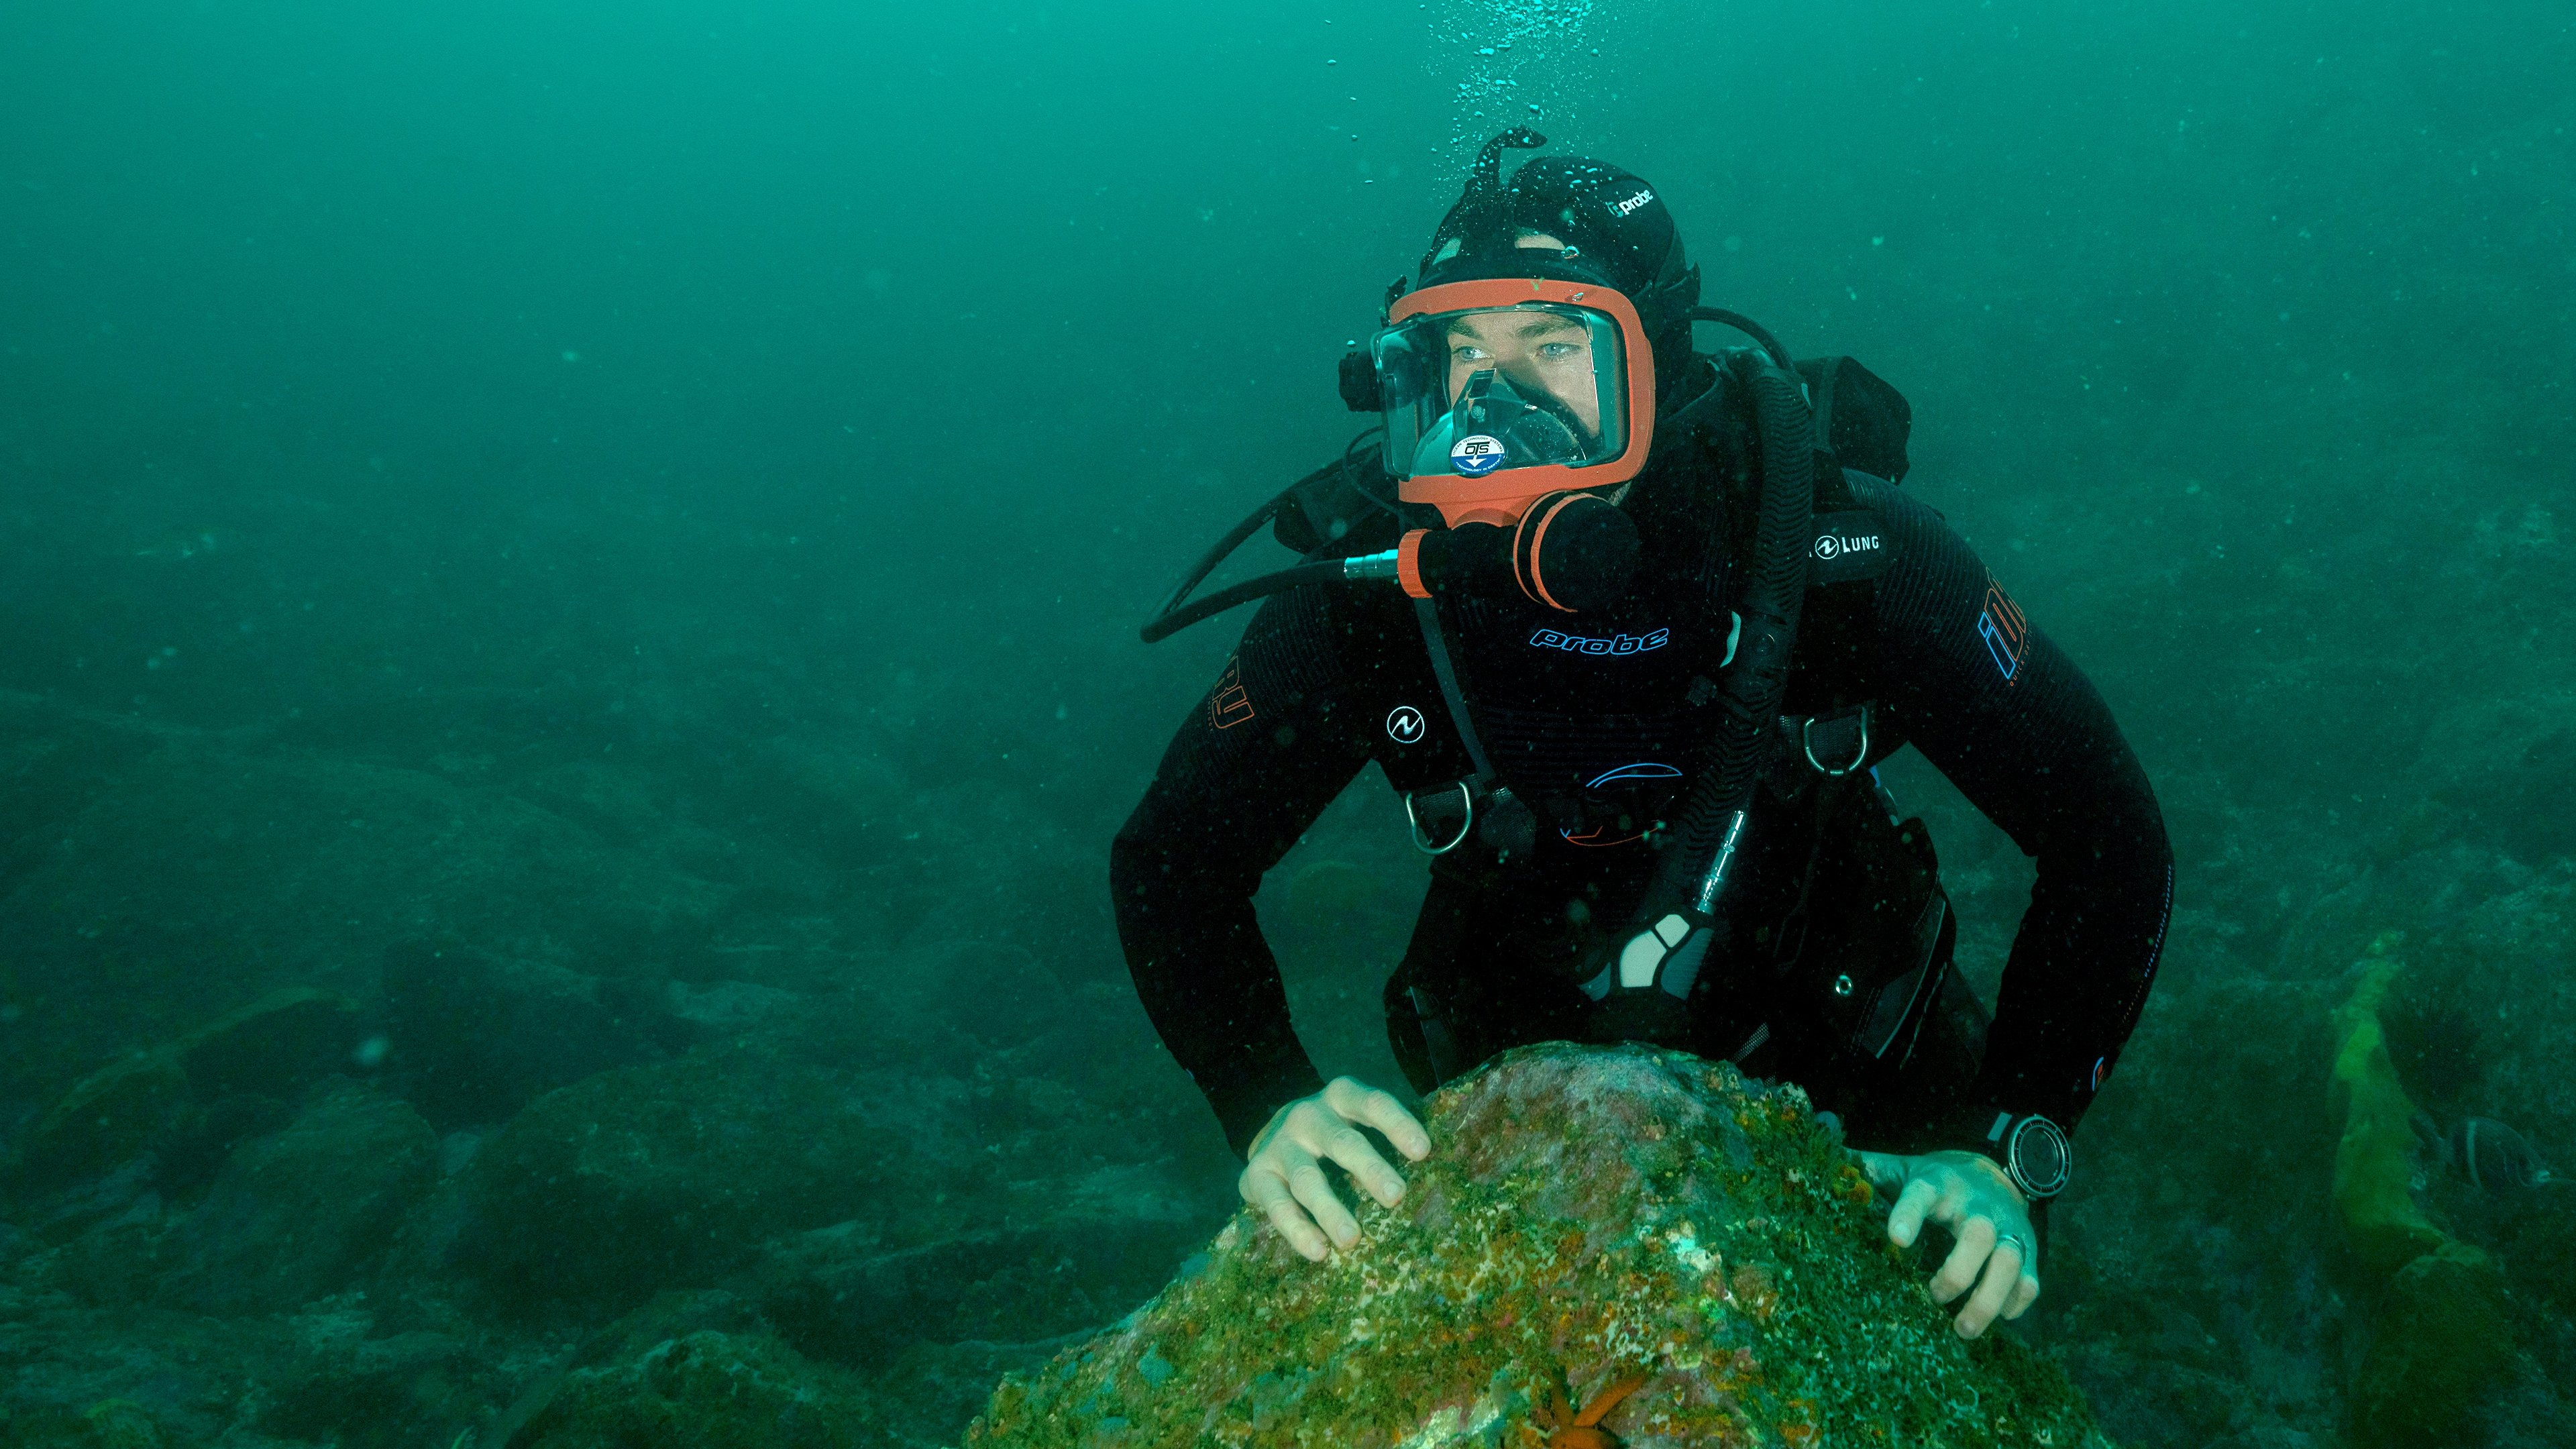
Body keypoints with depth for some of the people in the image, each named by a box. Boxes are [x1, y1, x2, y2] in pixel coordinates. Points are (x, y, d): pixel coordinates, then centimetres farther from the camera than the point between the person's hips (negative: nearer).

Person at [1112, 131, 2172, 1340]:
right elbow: (1169, 861, -13)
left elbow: (2104, 827, -18)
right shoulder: (1379, 590, -22)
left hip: (1840, 1091, 1)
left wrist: (2007, 1156, -28)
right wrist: (1270, 1109, -31)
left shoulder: (1838, 550, -24)